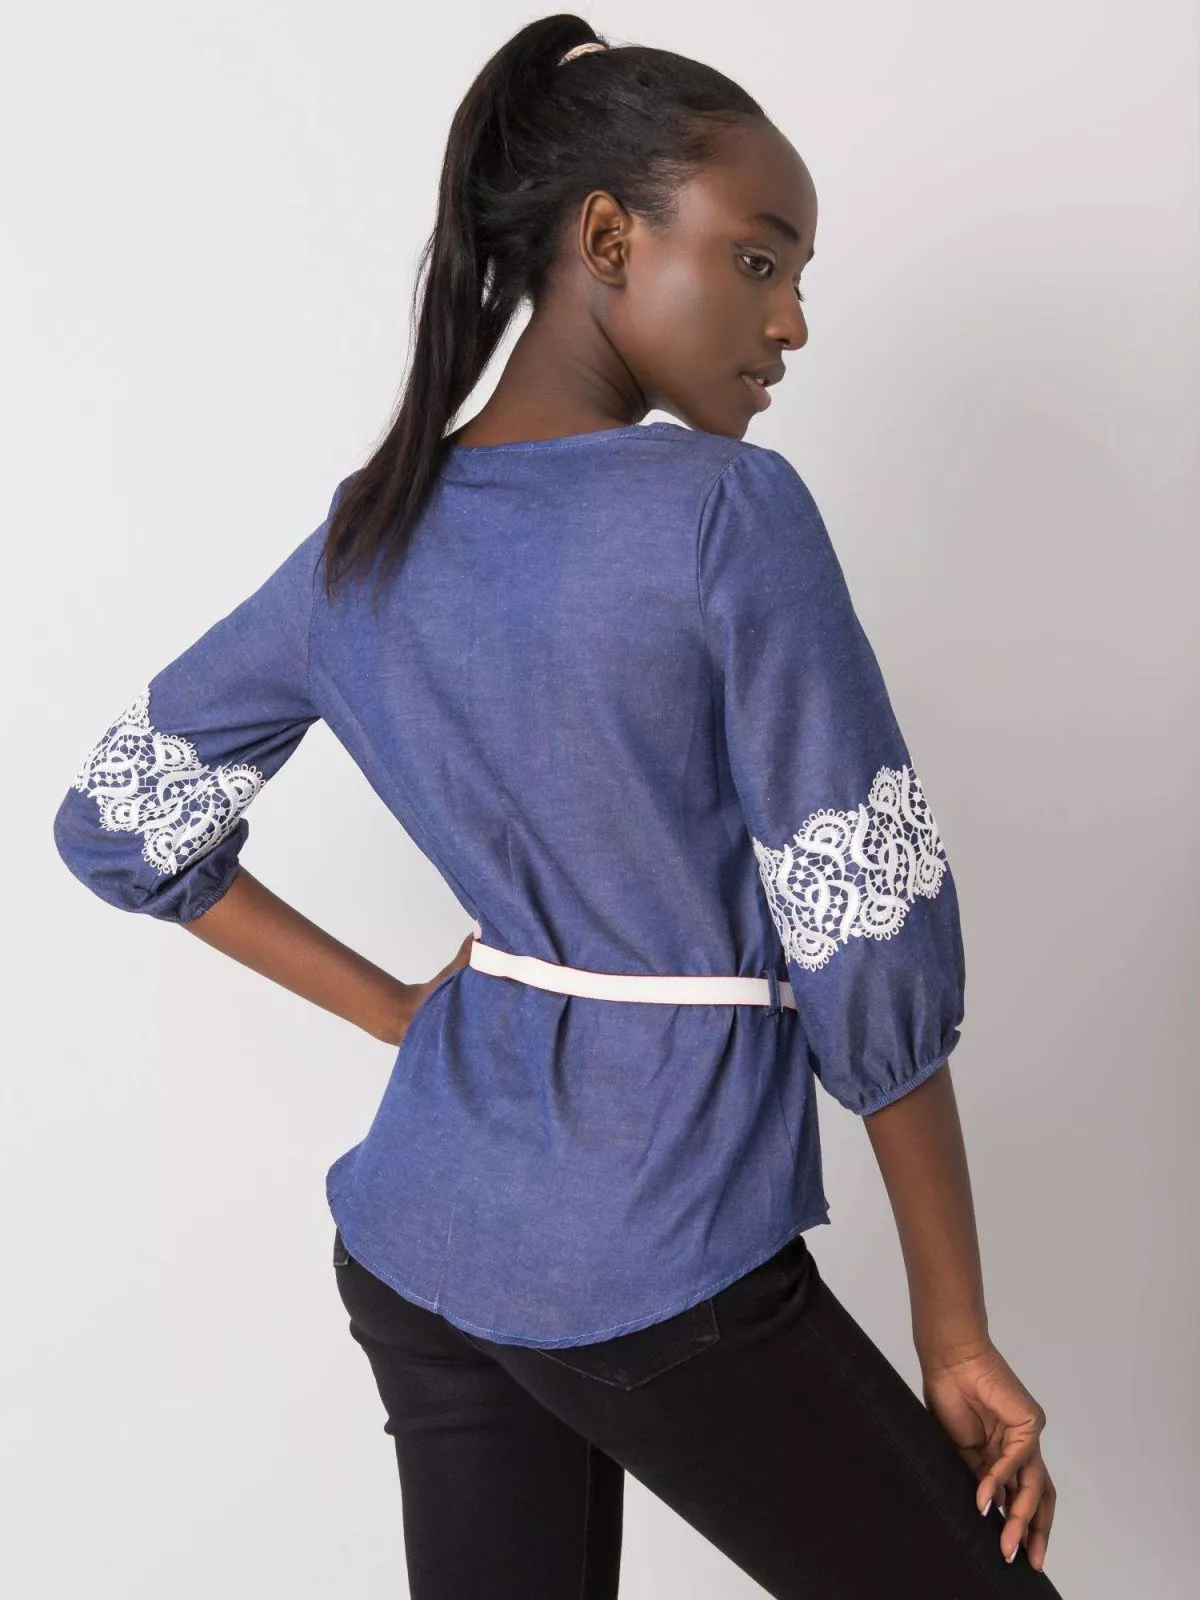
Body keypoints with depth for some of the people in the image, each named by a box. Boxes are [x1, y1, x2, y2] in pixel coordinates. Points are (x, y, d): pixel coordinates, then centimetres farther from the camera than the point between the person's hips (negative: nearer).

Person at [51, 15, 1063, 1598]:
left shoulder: (362, 543, 2)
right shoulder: (729, 511, -16)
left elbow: (116, 819, 12)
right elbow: (871, 943, -15)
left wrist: (398, 1011, 10)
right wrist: (956, 1333, -5)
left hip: (414, 1248, 7)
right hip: (659, 1280, -6)